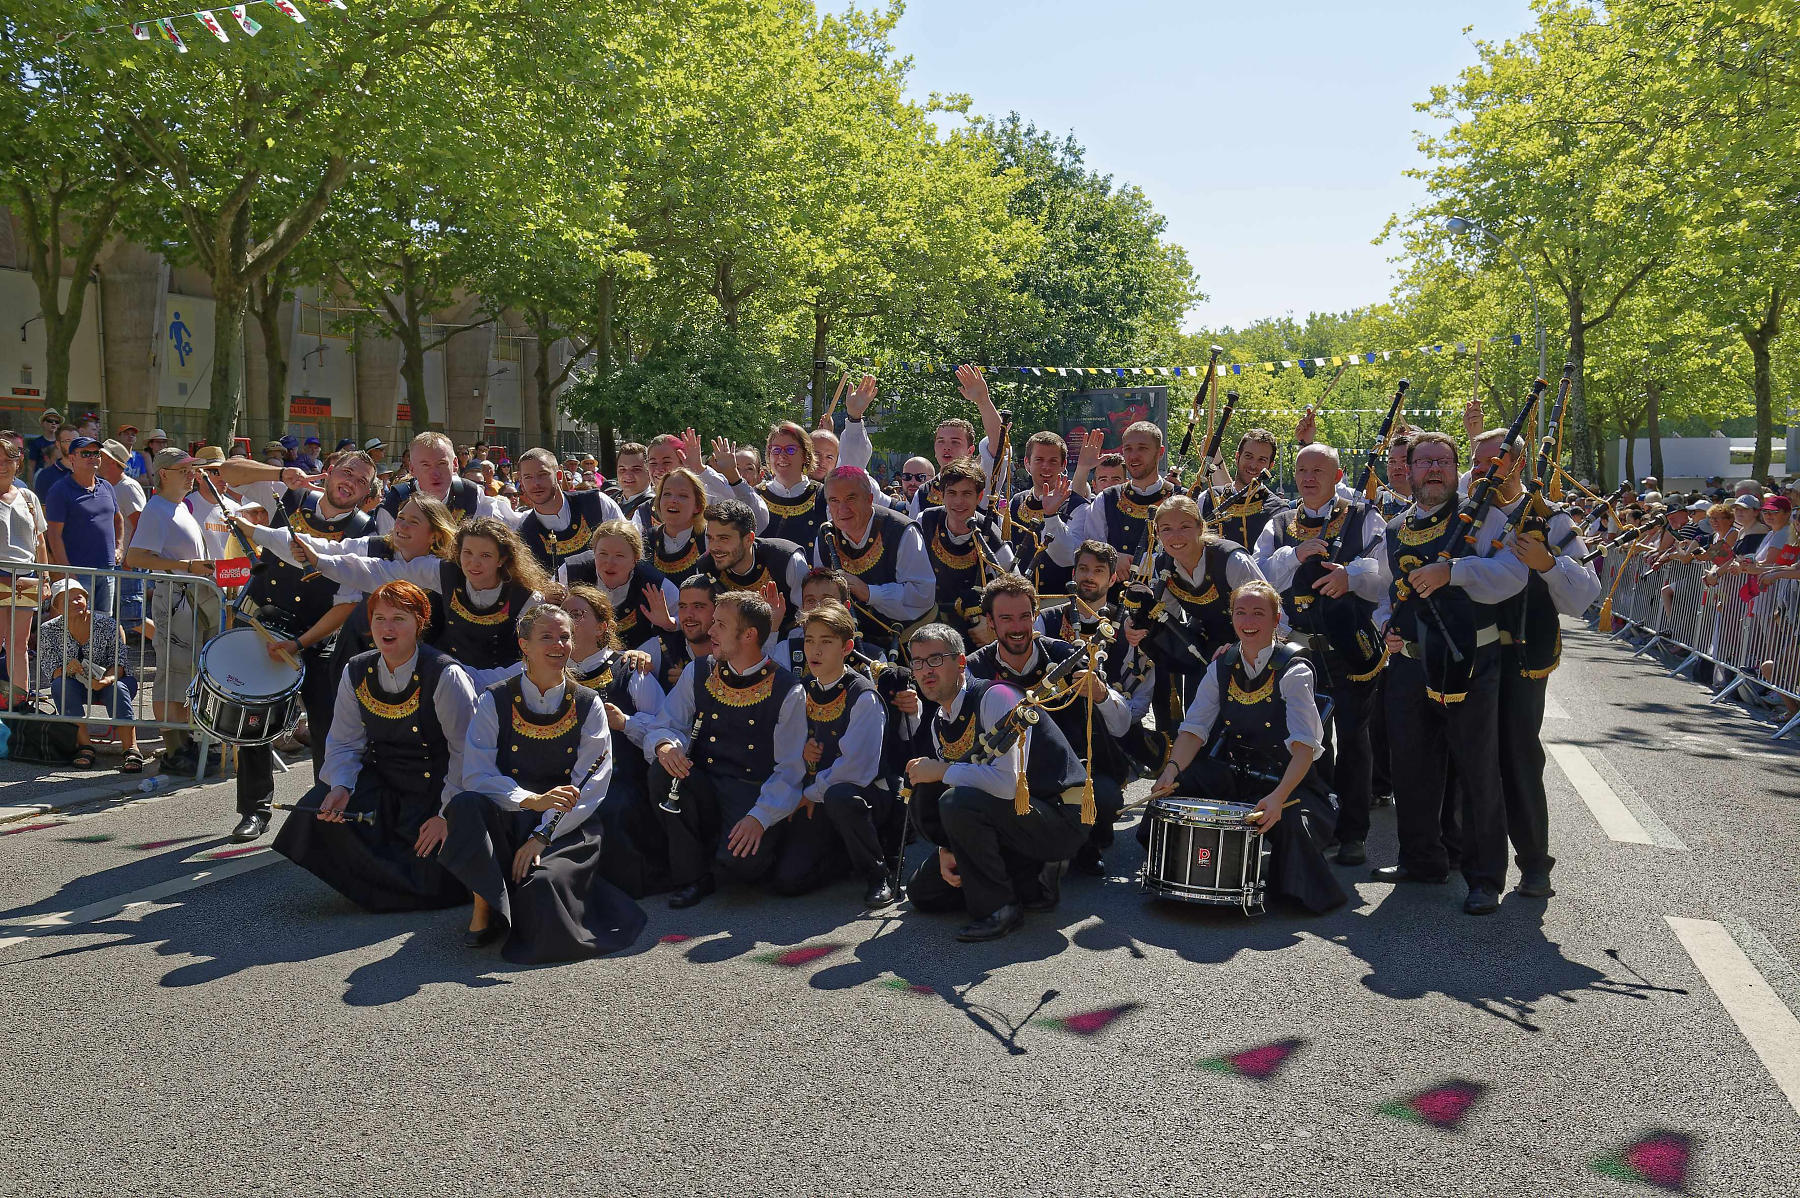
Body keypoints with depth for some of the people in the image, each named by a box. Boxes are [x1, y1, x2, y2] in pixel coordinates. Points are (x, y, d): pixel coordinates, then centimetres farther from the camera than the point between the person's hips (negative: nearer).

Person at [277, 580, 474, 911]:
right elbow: (344, 743, 4)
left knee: (428, 883, -19)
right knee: (316, 811, -16)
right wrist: (340, 787, -16)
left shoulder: (445, 676, -16)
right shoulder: (357, 673, 0)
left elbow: (466, 752, -13)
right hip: (378, 781, 6)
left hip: (435, 789, -5)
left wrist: (448, 814, -15)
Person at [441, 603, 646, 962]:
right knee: (465, 805, -32)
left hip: (567, 826, -1)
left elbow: (591, 787, -3)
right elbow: (477, 775, -9)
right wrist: (532, 800, -27)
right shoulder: (495, 702, 2)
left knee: (542, 883, -31)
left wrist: (543, 835, -16)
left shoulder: (588, 706, 4)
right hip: (504, 820, 1)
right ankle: (485, 906, -17)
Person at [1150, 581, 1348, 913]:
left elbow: (1304, 746, -24)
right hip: (1232, 771, 4)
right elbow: (1195, 727, -3)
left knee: (1293, 823, -34)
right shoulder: (1222, 667, 2)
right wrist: (1172, 769, -23)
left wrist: (1279, 796, -40)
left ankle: (1300, 890, 0)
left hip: (1287, 777, -4)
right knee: (1170, 786, -21)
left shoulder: (1293, 671, -13)